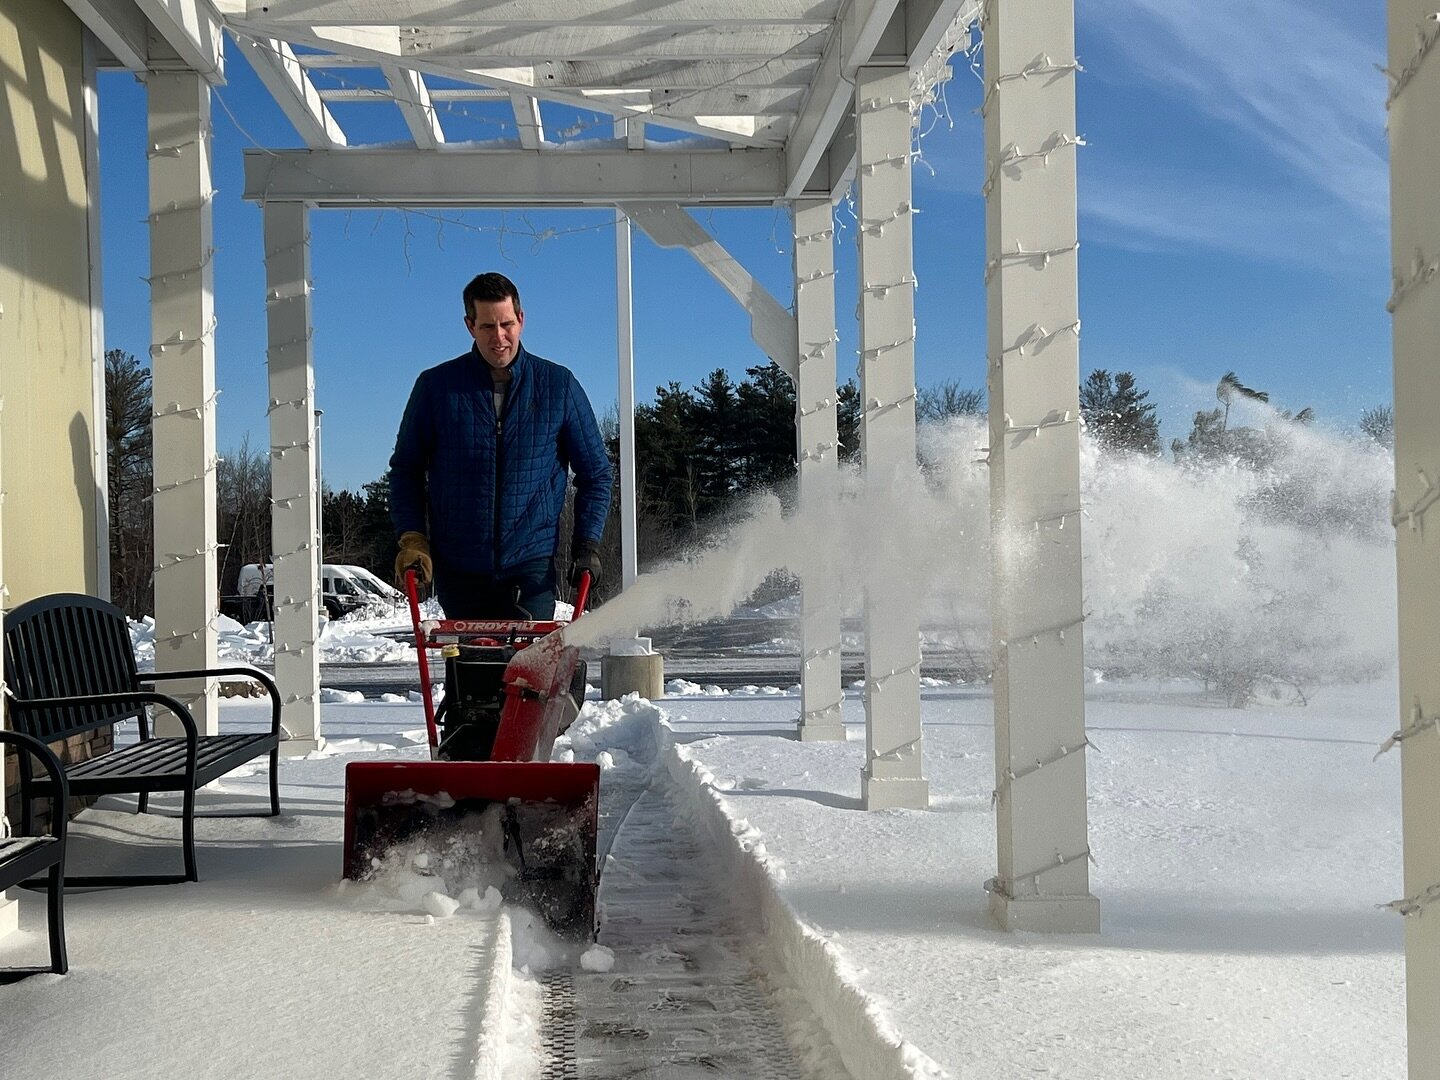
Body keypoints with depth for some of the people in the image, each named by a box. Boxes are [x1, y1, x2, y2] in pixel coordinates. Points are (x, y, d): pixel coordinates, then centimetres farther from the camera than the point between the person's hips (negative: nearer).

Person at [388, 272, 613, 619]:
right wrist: (412, 538, -2)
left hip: (531, 568, -1)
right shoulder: (436, 386, 3)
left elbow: (596, 473, 11)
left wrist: (587, 544, 1)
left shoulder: (559, 385, 3)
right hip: (457, 570, 1)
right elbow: (406, 469, 12)